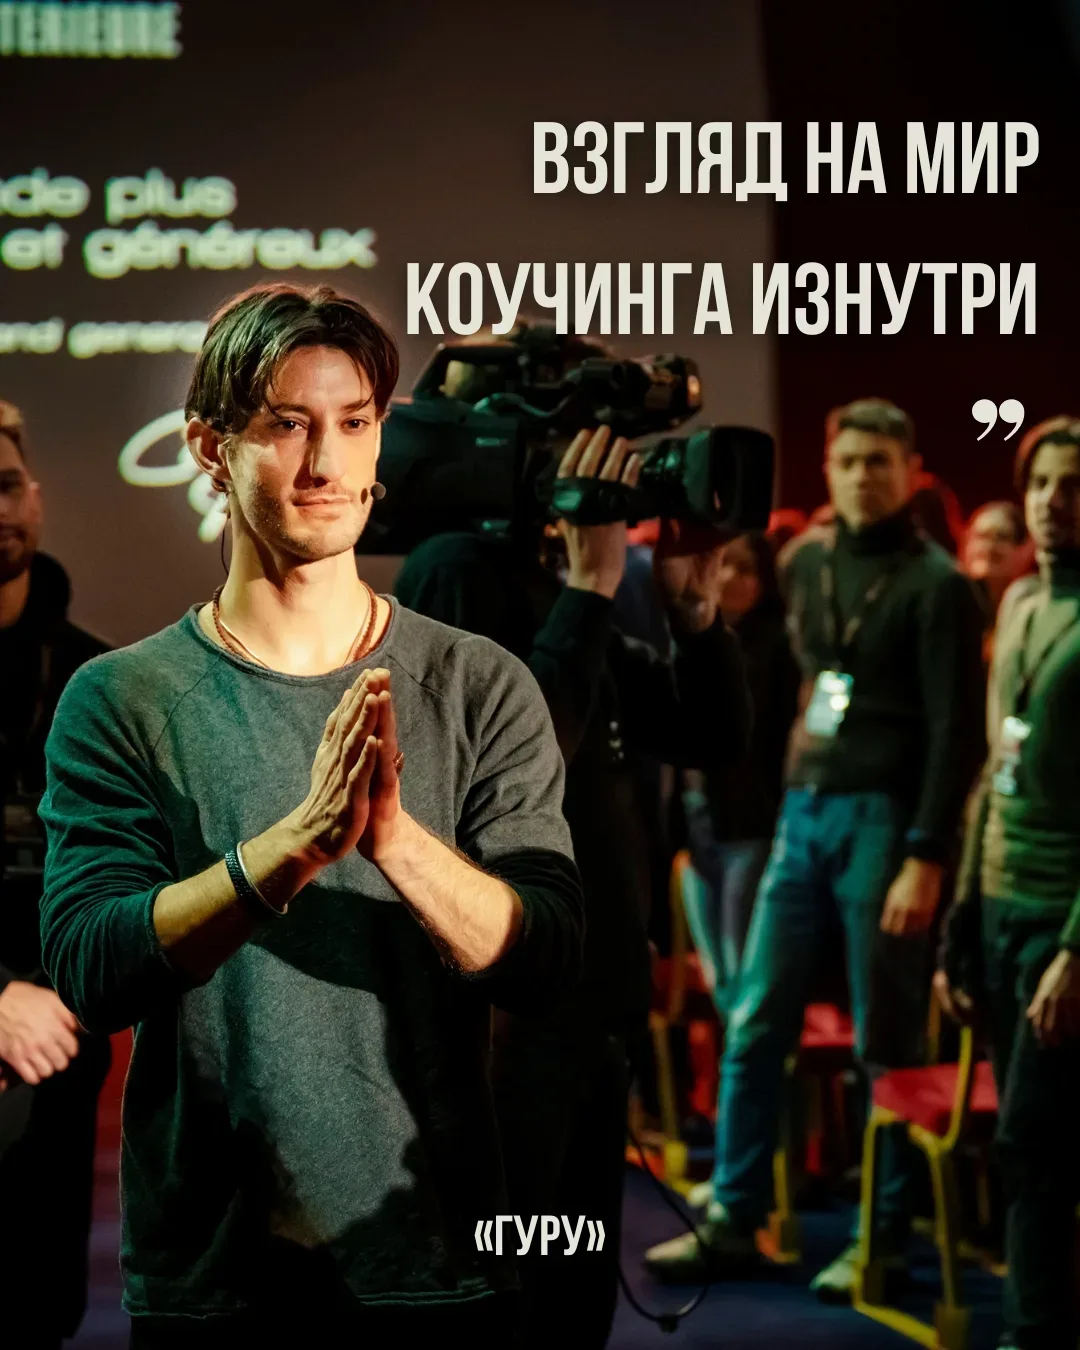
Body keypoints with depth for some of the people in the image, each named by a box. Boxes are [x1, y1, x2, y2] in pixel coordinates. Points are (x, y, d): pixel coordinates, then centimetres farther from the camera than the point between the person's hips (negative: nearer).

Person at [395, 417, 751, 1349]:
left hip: (592, 1010, 9)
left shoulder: (564, 593, 14)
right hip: (499, 1015, -9)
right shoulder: (455, 575, -12)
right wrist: (590, 588, -22)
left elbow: (716, 737, 14)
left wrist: (693, 603, -1)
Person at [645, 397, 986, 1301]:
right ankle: (734, 1222, 14)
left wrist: (927, 858, -18)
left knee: (884, 1043, 2)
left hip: (882, 820, -6)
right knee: (755, 1024, 7)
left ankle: (886, 1234, 11)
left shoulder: (934, 586, -8)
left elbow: (957, 733, -13)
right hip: (802, 813, 6)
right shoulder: (804, 564, 11)